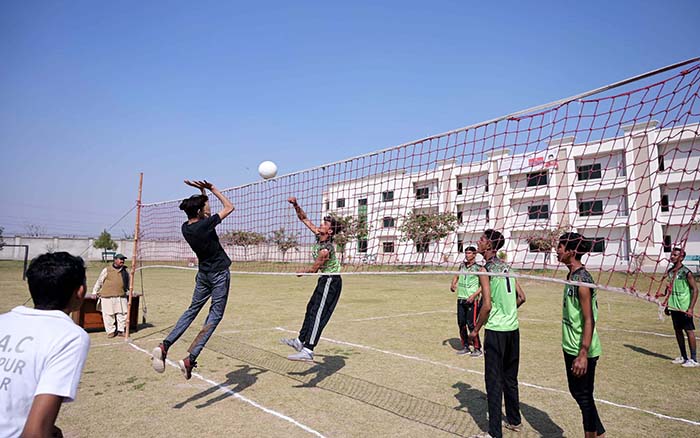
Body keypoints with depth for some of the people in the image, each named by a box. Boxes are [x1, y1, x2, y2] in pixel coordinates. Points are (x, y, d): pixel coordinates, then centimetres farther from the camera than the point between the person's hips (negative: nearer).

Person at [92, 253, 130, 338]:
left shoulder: (125, 271, 14)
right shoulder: (107, 270, 3)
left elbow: (128, 283, 28)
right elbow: (99, 281, 9)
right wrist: (95, 292, 9)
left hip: (121, 296, 3)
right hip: (107, 296, -3)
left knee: (122, 314, 1)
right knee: (108, 315, -1)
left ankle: (121, 330, 12)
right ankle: (111, 331, 10)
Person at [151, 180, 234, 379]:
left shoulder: (186, 227, -1)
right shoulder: (205, 225, -21)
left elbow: (203, 216, 19)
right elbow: (229, 207, -11)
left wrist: (202, 192, 10)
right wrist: (211, 188, -6)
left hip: (203, 273, 7)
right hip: (219, 274, -7)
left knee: (193, 309, 19)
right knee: (215, 315, -1)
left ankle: (164, 346, 9)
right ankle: (190, 358, -8)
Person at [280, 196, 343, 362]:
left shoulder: (326, 249, -25)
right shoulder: (318, 235, -1)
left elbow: (313, 269, -15)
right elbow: (304, 219, 6)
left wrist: (301, 272, 4)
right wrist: (296, 205, -7)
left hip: (331, 281, -10)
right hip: (325, 280, 10)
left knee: (317, 314, -14)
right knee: (311, 310, 16)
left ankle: (307, 351, -14)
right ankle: (300, 341, 28)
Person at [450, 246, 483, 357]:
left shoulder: (478, 268, -6)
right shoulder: (462, 265, 11)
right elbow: (456, 276, 23)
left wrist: (474, 295, -18)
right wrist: (453, 284, 3)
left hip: (472, 300, -6)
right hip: (460, 299, 6)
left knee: (471, 325, -6)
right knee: (461, 324, 9)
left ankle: (477, 348, 7)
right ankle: (465, 347, 21)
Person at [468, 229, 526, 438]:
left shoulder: (486, 270, -14)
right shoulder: (506, 266, 9)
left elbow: (487, 305, -18)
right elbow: (521, 297, 13)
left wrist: (475, 330, -8)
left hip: (496, 330, -8)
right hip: (513, 328, 8)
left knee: (494, 382, 0)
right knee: (510, 378, 20)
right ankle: (514, 420, 34)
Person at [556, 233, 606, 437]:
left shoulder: (582, 278, -20)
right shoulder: (571, 276, 8)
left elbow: (589, 320, -23)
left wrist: (583, 355, -24)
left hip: (582, 351, -9)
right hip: (570, 347, 9)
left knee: (584, 397, 4)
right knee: (576, 392, 19)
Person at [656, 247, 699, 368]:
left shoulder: (686, 272, -13)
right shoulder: (670, 271, 8)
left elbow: (695, 289, -14)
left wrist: (691, 308, -18)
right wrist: (663, 293, 4)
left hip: (684, 308, -7)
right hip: (674, 307, 7)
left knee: (689, 331, -1)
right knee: (678, 331, 13)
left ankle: (694, 359, 7)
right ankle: (684, 357, 25)